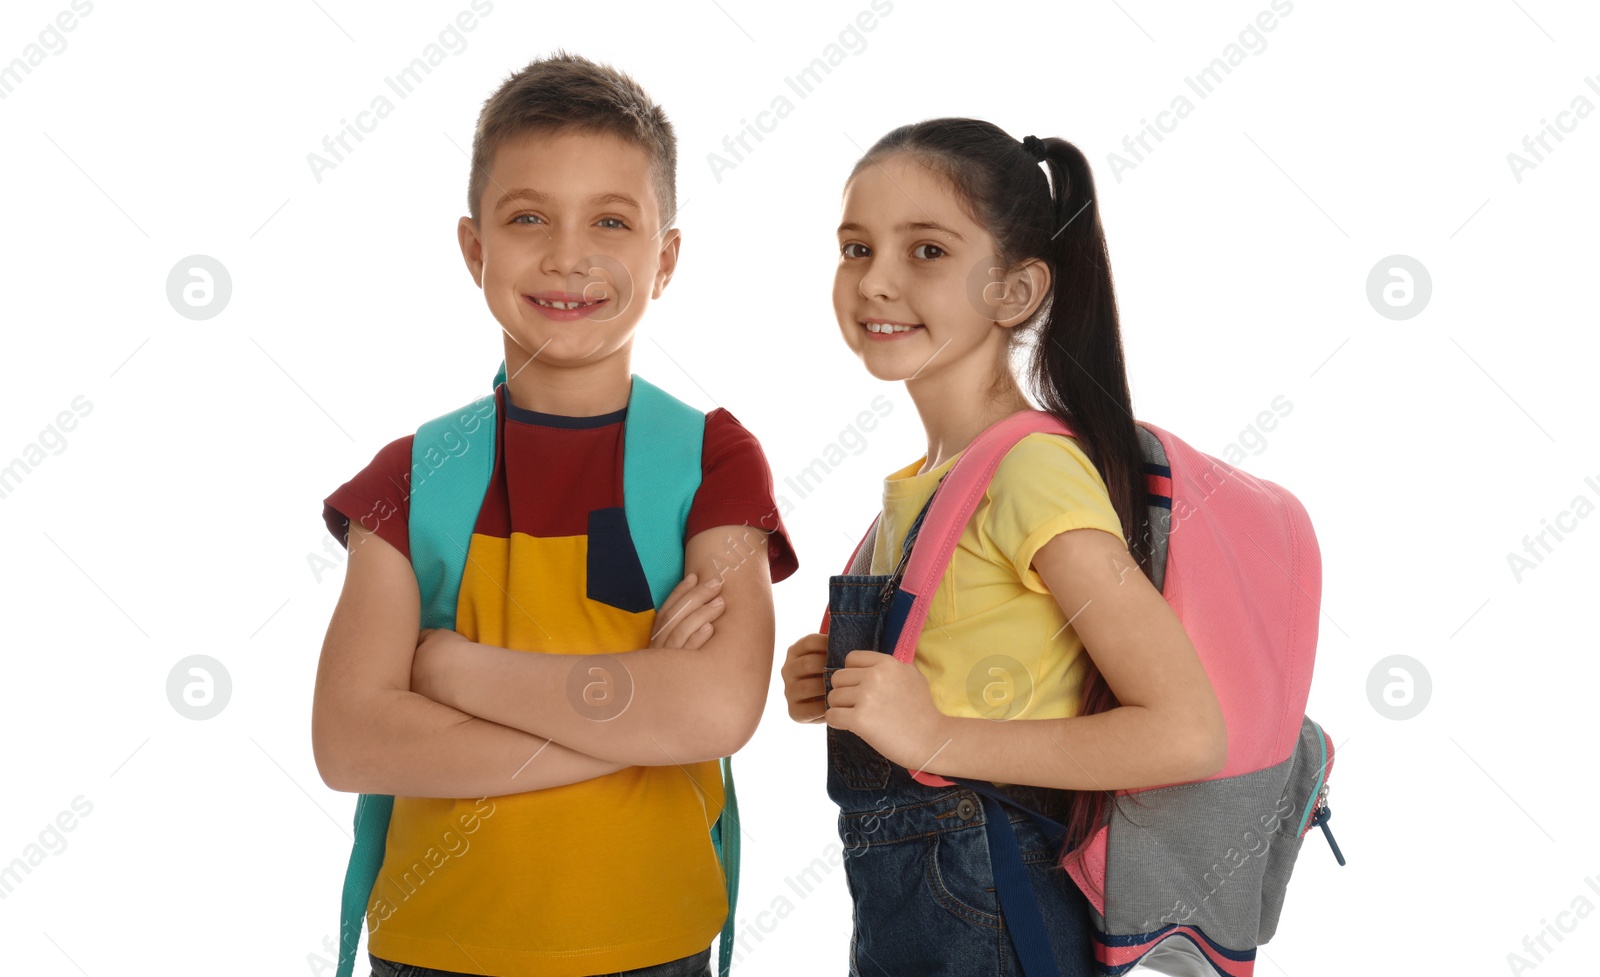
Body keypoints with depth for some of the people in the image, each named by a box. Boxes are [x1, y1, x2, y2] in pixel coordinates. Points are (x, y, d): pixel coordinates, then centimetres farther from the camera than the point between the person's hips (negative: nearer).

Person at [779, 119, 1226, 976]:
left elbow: (1188, 733, -24)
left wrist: (934, 736, -22)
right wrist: (842, 690, 0)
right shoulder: (924, 476, 7)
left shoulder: (1035, 469, -18)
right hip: (897, 907, 7)